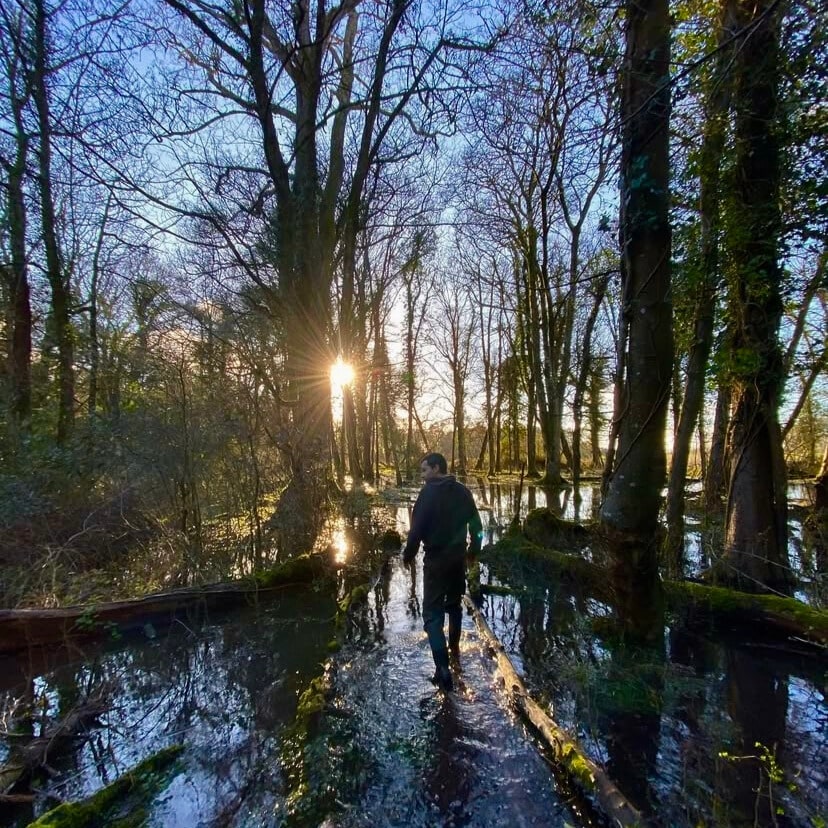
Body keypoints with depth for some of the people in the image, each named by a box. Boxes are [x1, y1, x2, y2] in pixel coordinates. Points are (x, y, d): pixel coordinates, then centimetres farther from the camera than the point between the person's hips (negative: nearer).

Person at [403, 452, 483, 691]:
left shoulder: (429, 492, -16)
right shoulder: (462, 491, 2)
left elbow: (417, 528, -18)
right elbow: (475, 524, 8)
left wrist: (408, 554, -5)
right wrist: (474, 549, 21)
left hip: (436, 559, -6)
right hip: (459, 556, 6)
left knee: (432, 612, -2)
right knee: (454, 603, 24)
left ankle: (443, 667, -10)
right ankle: (454, 646, 40)